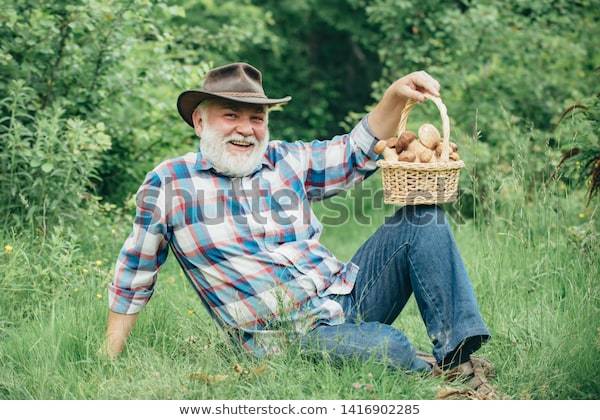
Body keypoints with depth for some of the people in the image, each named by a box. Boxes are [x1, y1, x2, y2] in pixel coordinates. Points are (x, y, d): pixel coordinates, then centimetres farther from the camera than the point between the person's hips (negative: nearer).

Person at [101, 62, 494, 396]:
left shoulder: (285, 161, 11)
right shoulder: (167, 183, -1)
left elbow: (360, 151, 15)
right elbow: (134, 274, 6)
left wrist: (396, 96, -3)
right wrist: (109, 361, 8)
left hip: (347, 296, 6)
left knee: (423, 214, -8)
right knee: (388, 347, -35)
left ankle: (458, 351, -16)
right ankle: (441, 377, -1)